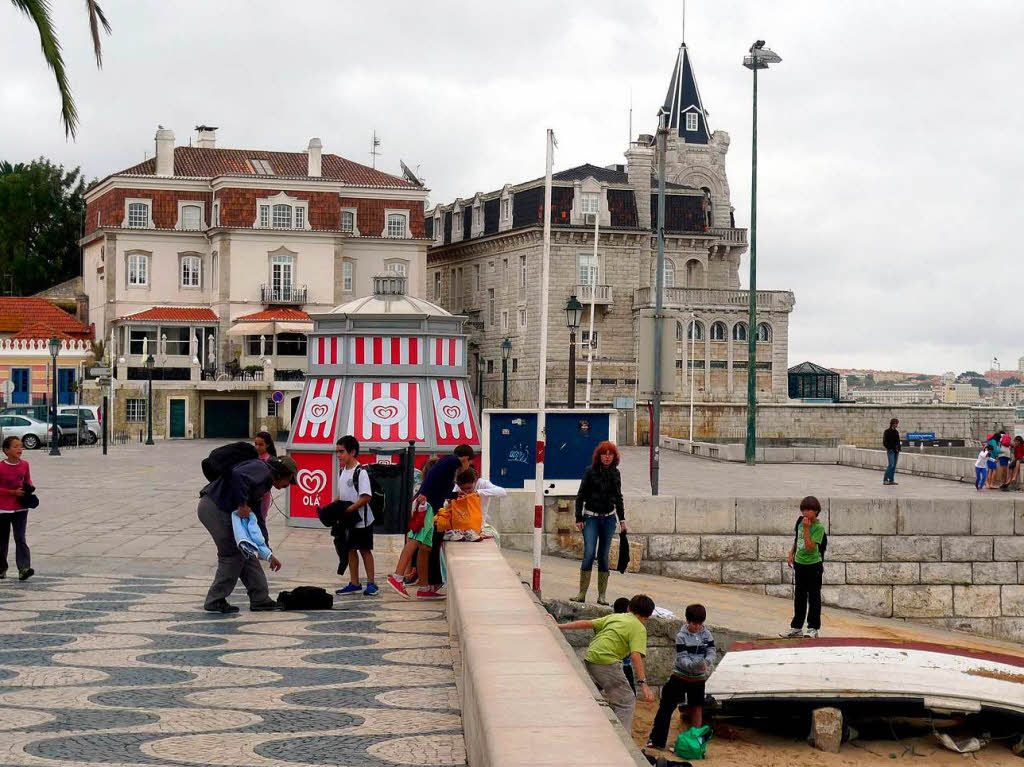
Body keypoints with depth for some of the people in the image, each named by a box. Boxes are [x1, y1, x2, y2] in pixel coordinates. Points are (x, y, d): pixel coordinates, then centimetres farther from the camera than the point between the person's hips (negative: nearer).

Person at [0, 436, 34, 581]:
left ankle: (24, 569, -15)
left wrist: (29, 490, -5)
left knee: (20, 538, -7)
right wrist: (13, 492, -19)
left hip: (20, 508, 2)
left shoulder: (24, 465, 0)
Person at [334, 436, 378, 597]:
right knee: (351, 549, 11)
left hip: (362, 520, -8)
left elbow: (366, 498, -22)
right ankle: (354, 583, 18)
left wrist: (347, 510, -23)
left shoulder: (360, 472, -17)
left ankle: (371, 583, 8)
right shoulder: (343, 472, 8)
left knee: (365, 550, 0)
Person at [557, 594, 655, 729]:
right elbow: (635, 655, -14)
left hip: (589, 658, 8)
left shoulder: (614, 617, 20)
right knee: (627, 702, 0)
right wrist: (643, 684, -17)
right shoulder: (639, 628, 0)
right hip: (606, 662, -8)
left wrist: (559, 626, 19)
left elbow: (587, 623, 16)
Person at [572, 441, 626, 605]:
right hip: (591, 518, -3)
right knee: (589, 553, -12)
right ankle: (582, 593, -7)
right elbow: (580, 496, -1)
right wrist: (579, 518, -6)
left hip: (609, 518, 3)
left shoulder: (615, 473, 9)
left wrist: (622, 519, 16)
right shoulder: (590, 471, -3)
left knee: (604, 556, 4)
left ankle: (602, 595, 7)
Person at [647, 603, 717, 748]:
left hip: (698, 678, 3)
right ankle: (656, 740, 7)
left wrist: (706, 663, -28)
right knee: (667, 706, 0)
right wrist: (694, 665, -36)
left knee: (697, 708, 5)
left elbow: (712, 653, -6)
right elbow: (682, 659, -17)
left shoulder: (707, 635, -2)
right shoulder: (681, 636, -12)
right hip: (681, 675, -2)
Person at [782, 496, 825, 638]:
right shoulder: (801, 522, 5)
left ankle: (813, 628, 8)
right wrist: (791, 554, 13)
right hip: (799, 564, 7)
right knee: (799, 597, 13)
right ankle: (797, 627, 21)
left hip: (813, 566, -7)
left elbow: (810, 546, -24)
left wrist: (806, 529, -24)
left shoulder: (819, 527, -15)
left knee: (813, 597, 2)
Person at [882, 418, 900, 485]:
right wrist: (889, 448, -12)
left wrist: (898, 448, 8)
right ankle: (885, 479, -9)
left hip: (896, 451, 7)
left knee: (894, 466, 6)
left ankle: (891, 480, 10)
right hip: (890, 450, -7)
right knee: (891, 465, -14)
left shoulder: (896, 431, 13)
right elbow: (884, 442, -8)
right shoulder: (887, 431, -6)